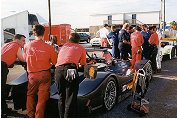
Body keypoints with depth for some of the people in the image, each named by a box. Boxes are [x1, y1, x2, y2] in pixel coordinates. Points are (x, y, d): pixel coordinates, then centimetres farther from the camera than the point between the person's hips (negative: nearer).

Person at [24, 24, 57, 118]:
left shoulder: (28, 46, -4)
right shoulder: (49, 47, -11)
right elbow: (55, 62, -3)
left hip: (32, 74, 2)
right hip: (45, 74, -2)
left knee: (30, 95, 21)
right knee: (42, 97, 6)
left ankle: (30, 115, 27)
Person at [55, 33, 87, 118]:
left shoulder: (64, 46, 31)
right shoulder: (81, 48, 23)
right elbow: (83, 64, 36)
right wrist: (80, 64, 60)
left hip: (58, 70, 4)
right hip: (70, 68, -4)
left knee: (61, 97, 17)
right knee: (70, 98, -1)